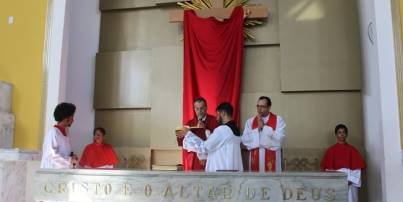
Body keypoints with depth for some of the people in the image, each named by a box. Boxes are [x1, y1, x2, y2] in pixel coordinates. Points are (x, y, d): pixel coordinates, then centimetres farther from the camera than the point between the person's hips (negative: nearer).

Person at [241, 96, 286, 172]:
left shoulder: (278, 120, 1)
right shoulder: (250, 121, 8)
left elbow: (279, 138, -13)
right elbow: (244, 140, -2)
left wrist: (264, 127, -12)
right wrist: (258, 129, -10)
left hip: (271, 159, -2)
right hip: (255, 158, 2)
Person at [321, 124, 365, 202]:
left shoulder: (352, 150, 6)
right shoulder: (330, 150, 4)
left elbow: (357, 167, 2)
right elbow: (328, 168, 3)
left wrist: (351, 180, -8)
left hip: (351, 183, 1)